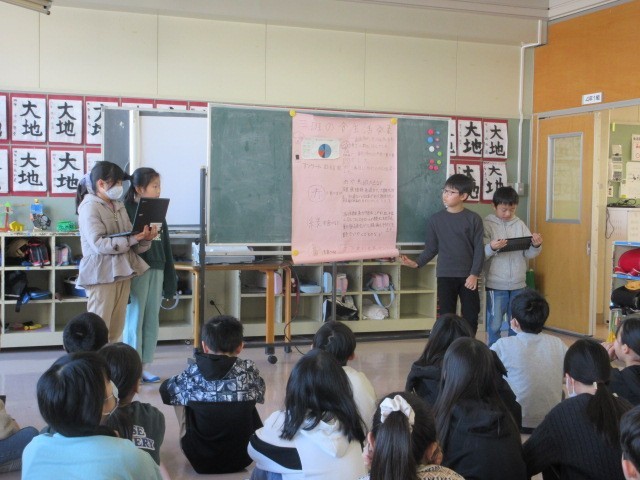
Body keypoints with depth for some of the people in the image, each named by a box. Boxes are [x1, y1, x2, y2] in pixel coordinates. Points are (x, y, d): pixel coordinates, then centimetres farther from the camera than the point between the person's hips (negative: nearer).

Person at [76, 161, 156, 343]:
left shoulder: (119, 207, 15)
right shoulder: (89, 207, -7)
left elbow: (132, 243, 13)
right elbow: (98, 244, -19)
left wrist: (145, 238, -8)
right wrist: (131, 239, -25)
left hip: (122, 272, 7)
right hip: (101, 273, -7)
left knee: (116, 329, 11)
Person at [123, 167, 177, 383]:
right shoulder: (127, 211, -8)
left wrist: (170, 278, 15)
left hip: (156, 271, 7)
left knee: (152, 321, 10)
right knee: (134, 320, 1)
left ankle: (143, 367, 19)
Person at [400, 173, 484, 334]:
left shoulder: (474, 219, -2)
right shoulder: (435, 219, 2)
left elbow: (479, 249, -3)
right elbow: (431, 248, 6)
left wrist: (474, 274, -11)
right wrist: (417, 263, -9)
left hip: (468, 275, 0)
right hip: (445, 276, 0)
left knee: (471, 316, 4)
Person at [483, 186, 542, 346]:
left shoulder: (520, 225, 6)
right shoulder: (487, 224, -5)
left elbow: (528, 254, 4)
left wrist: (536, 246, -16)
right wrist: (491, 248, -31)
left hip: (518, 284, 4)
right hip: (496, 284, -4)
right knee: (494, 324, 3)